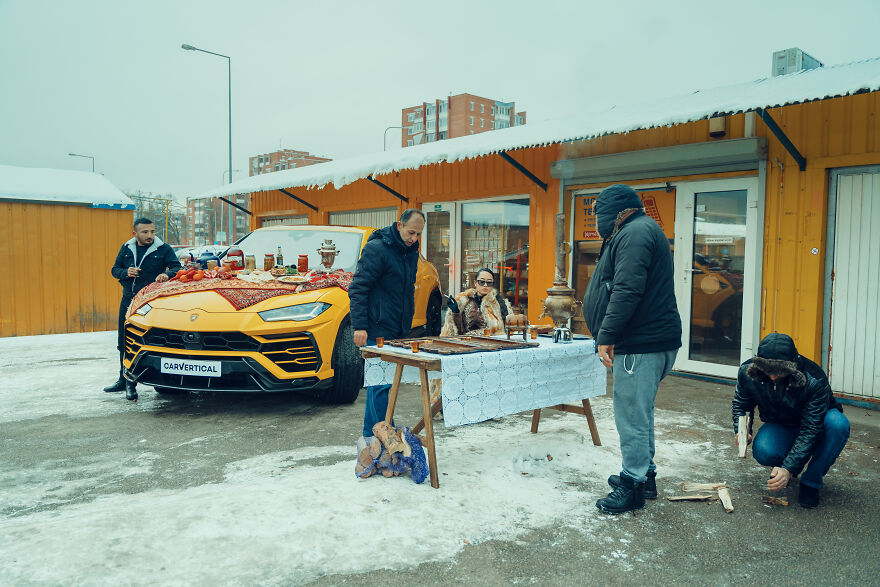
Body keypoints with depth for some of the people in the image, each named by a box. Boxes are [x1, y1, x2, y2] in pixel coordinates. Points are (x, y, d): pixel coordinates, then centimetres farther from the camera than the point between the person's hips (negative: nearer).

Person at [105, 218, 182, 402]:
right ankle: (124, 380, 29)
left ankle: (131, 382, 0)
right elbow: (115, 269, 17)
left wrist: (167, 274, -29)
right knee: (124, 342, 14)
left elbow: (177, 268, -8)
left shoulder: (164, 249, -2)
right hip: (128, 300, 5)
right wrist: (126, 272, -5)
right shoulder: (126, 249, 11)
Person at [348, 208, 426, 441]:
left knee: (378, 383, 12)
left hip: (397, 330, 8)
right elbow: (357, 289, -15)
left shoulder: (411, 252, 13)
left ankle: (370, 435, 21)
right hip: (377, 331, -8)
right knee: (381, 383, -6)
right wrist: (359, 326, -20)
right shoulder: (376, 249, -13)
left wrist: (407, 321, 21)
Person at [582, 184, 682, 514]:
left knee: (632, 414, -3)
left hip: (642, 344, -11)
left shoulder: (635, 233, -12)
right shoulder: (639, 231, 22)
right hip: (652, 339, 11)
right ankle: (645, 474, 31)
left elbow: (627, 291, -23)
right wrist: (610, 334, 21)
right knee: (639, 411, 19)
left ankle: (633, 485, 6)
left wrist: (606, 335, -21)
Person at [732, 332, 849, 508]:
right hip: (779, 426, 1)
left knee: (838, 424, -37)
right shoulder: (747, 371, -21)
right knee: (763, 452, -33)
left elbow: (810, 429, -31)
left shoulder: (815, 380, -32)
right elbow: (741, 404, -1)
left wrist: (788, 469, -38)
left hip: (816, 424, -1)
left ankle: (811, 482, -16)